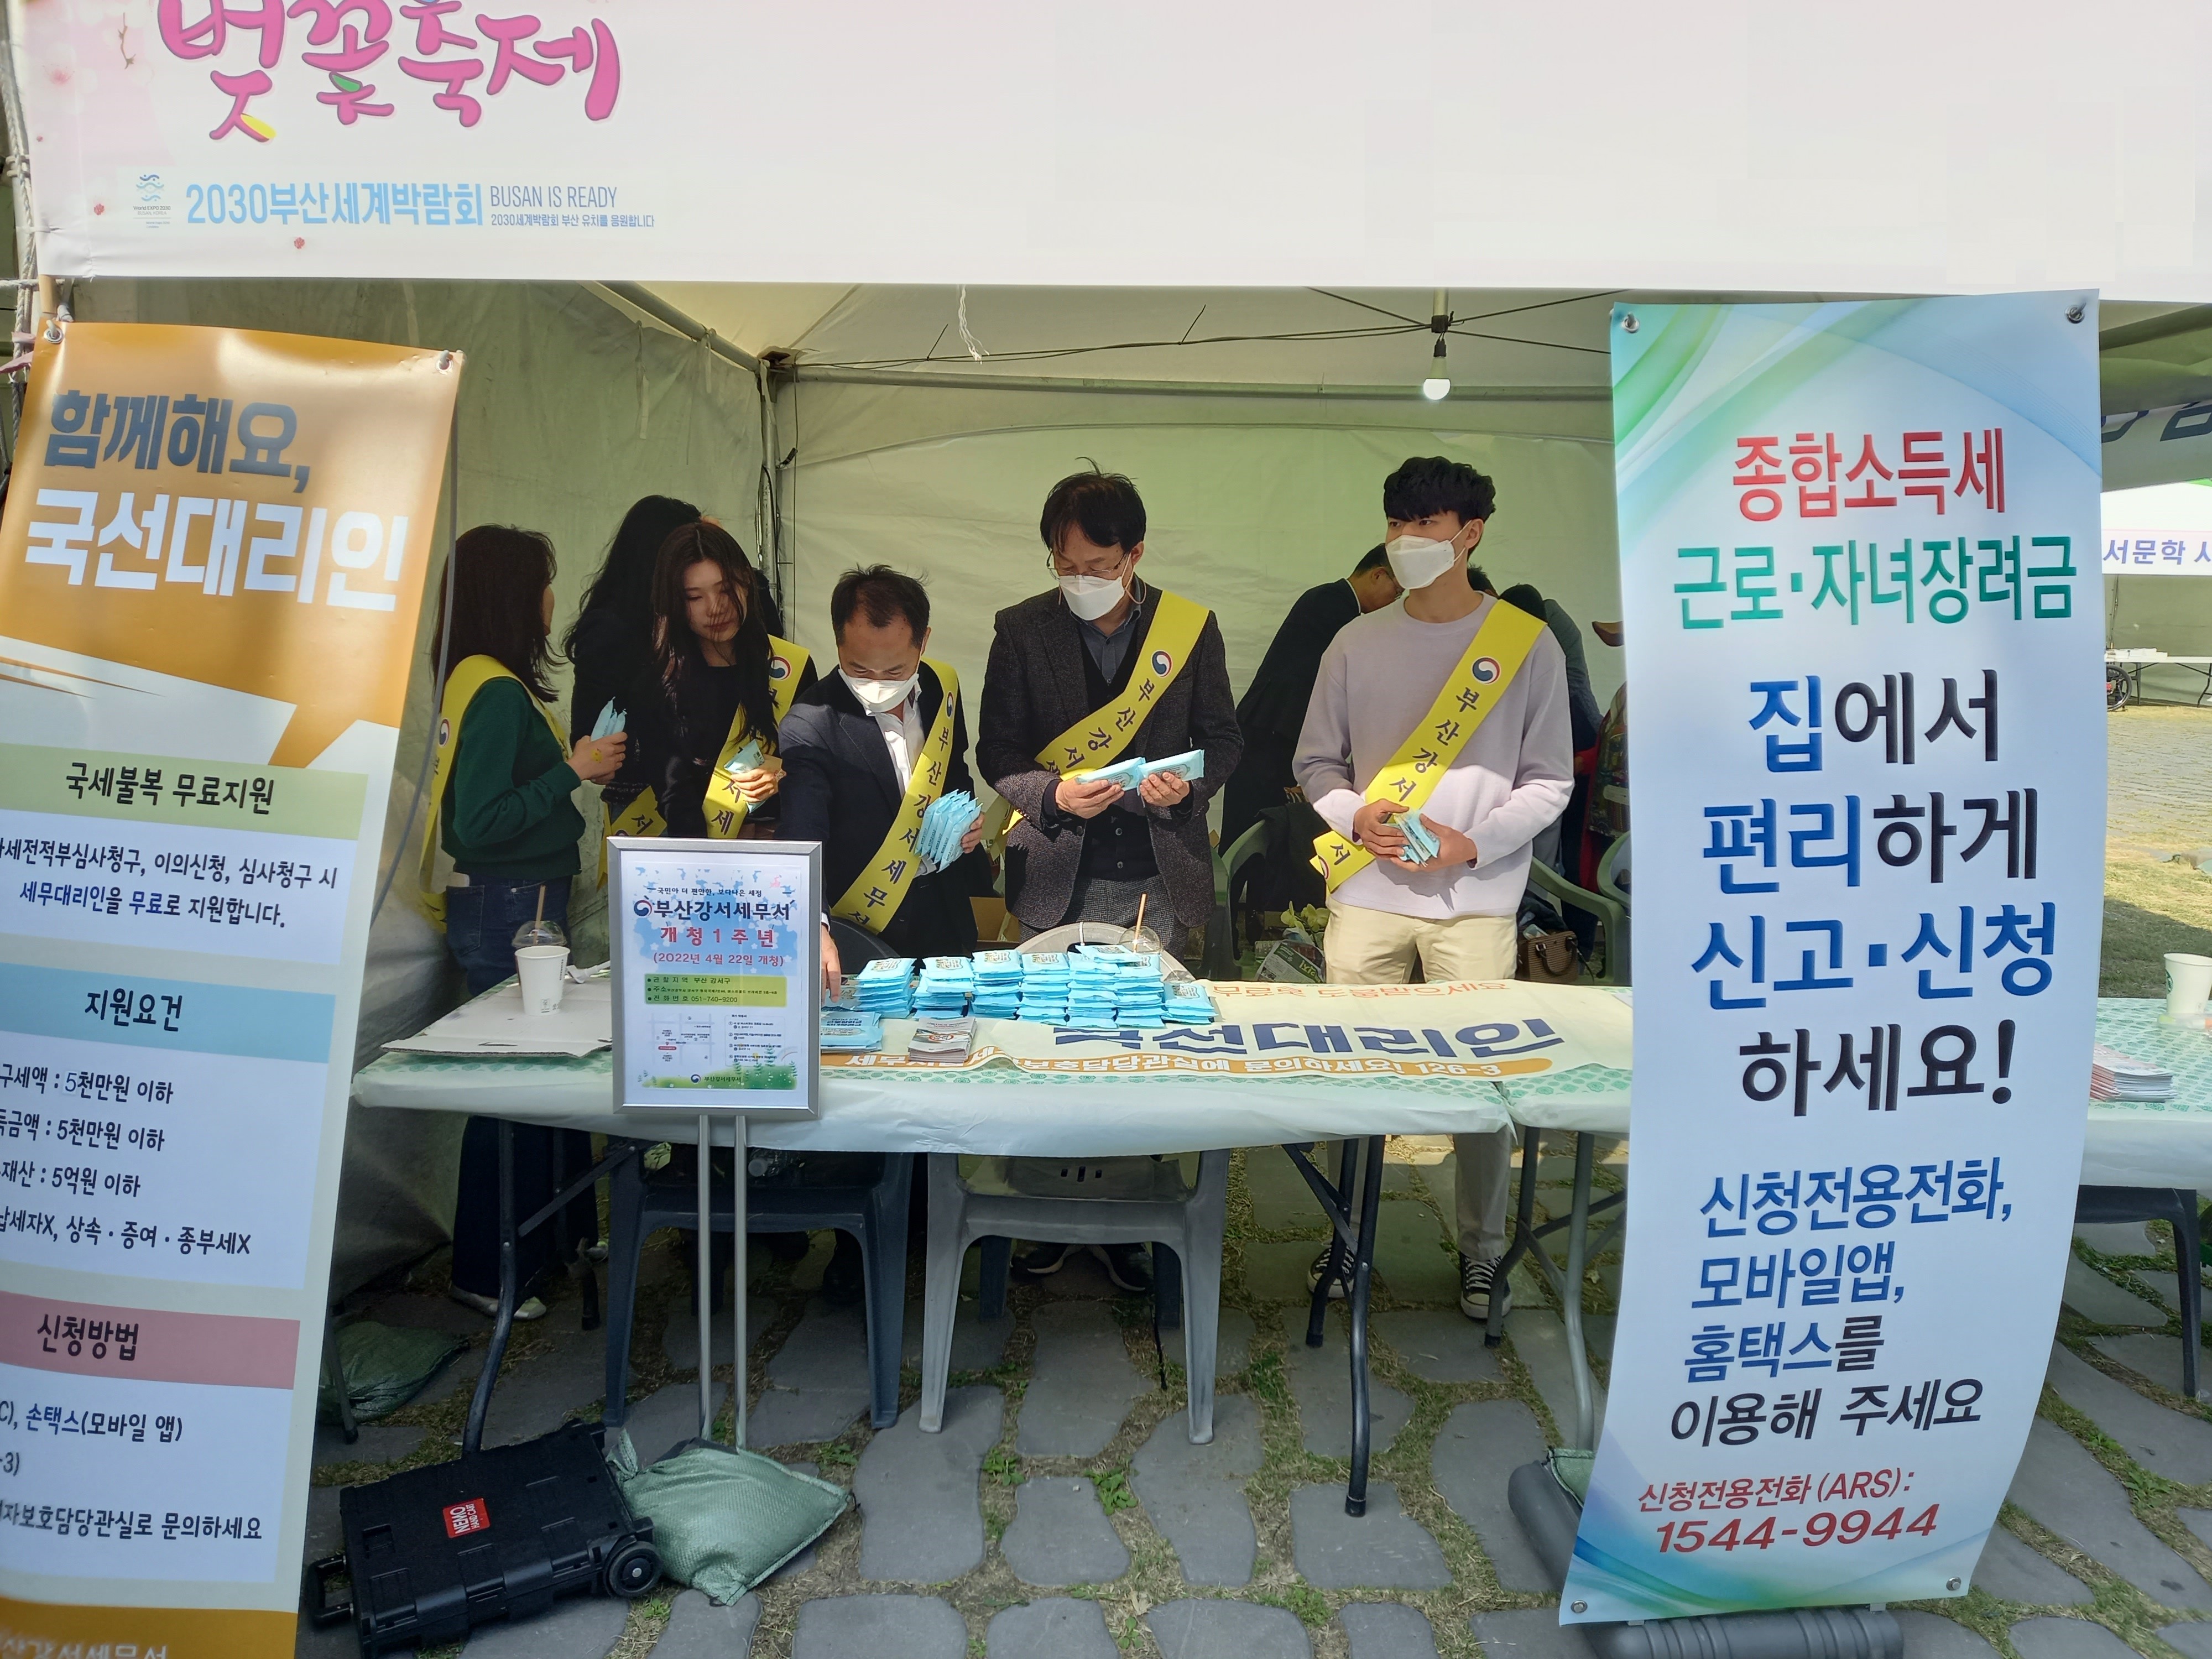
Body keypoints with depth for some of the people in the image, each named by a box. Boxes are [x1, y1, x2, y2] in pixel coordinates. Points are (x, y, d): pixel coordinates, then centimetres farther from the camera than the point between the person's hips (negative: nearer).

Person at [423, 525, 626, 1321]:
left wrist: (571, 766, 12)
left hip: (511, 905, 10)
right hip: (510, 910, -10)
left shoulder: (475, 682, 10)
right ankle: (488, 1273, 13)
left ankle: (561, 1230, 32)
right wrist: (572, 771, -18)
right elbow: (479, 825, -22)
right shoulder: (498, 692, -18)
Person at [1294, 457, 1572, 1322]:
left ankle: (1482, 1251, 21)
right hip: (1366, 894, 2)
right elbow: (1316, 763, 11)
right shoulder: (1357, 643, 6)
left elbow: (1548, 782, 1)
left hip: (1476, 901, -2)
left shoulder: (1527, 643, 1)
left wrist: (1473, 844, -12)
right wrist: (1356, 815, -8)